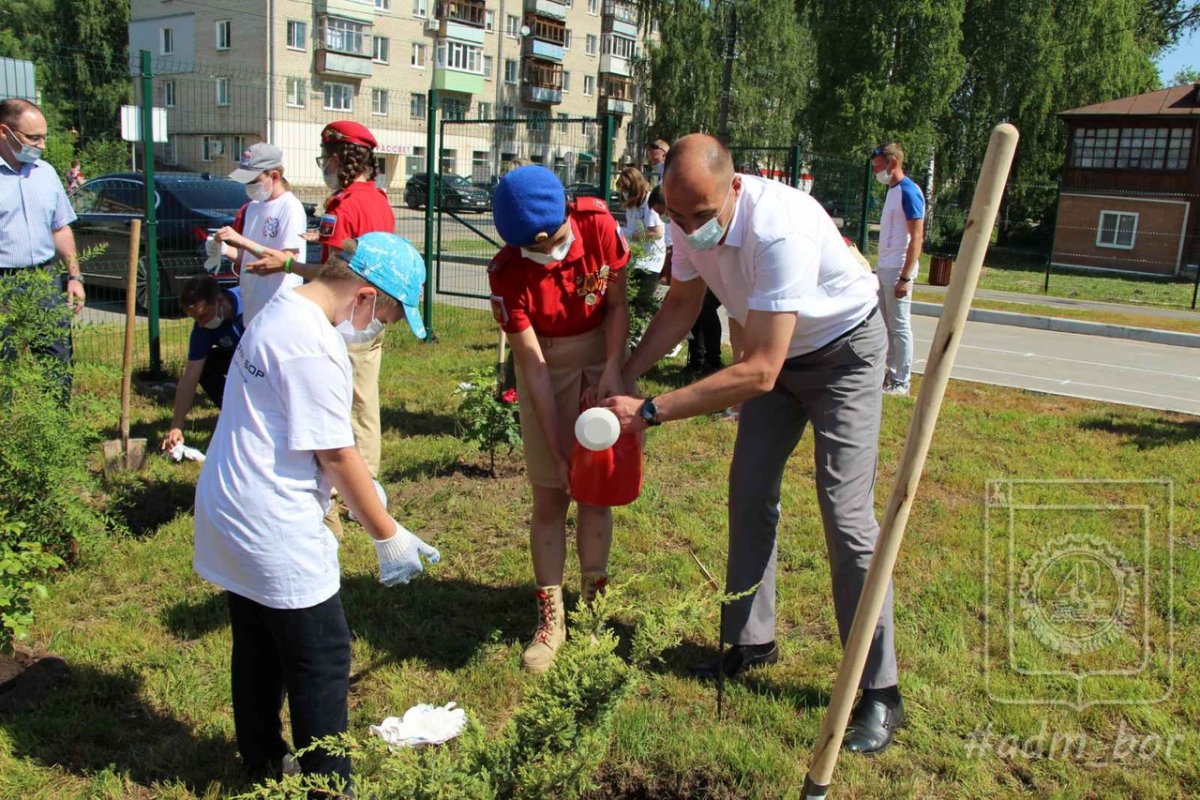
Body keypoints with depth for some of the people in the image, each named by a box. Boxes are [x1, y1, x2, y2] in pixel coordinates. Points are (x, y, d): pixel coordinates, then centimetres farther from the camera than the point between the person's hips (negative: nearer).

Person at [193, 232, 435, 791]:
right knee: (322, 661, 5)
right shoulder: (316, 346, -23)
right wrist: (387, 536, -9)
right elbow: (336, 455, -20)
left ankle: (264, 763, 39)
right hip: (277, 534, -10)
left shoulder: (277, 312, 7)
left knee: (258, 650, 22)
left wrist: (357, 486, 18)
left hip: (228, 515, 10)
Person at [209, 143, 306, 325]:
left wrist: (241, 240, -22)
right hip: (253, 309, 8)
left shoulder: (291, 208, -12)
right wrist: (224, 250, -3)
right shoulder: (252, 207, 12)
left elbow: (287, 261, -19)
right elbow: (247, 256, 18)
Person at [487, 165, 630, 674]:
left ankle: (595, 598, 17)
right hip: (546, 365, -1)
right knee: (550, 495, 0)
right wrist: (558, 449, -20)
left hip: (600, 354, 1)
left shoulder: (599, 226, -19)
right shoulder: (506, 273, -22)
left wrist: (613, 368, -20)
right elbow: (533, 365, -20)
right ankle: (551, 617, 12)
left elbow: (617, 306, -5)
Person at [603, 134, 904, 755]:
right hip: (776, 352, 7)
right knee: (749, 493, 8)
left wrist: (649, 412, -42)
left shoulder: (780, 229, -39)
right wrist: (622, 377, -6)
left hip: (843, 350, -7)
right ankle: (751, 641, 24)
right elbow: (681, 306, 3)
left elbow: (758, 372, -42)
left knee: (846, 515, -11)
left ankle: (878, 692, 1)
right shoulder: (692, 220, -15)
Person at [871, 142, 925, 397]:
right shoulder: (892, 191, 15)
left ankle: (901, 383, 3)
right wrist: (883, 270, 16)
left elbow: (917, 238, -18)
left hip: (898, 271, -9)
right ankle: (892, 375, 22)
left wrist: (905, 277, -21)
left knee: (899, 327, -3)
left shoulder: (908, 192, -13)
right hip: (885, 269, 9)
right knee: (886, 325, 14)